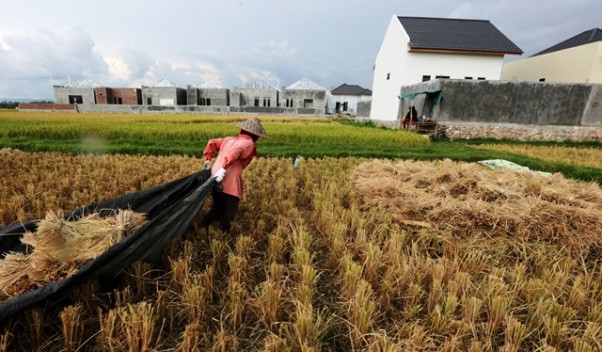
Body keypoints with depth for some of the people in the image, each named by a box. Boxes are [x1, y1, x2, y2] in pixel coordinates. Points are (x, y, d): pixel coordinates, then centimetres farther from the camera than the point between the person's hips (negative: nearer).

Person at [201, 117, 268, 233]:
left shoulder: (229, 139, 22)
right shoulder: (248, 143, -1)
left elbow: (212, 143, 22)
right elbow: (237, 150, -20)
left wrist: (208, 159, 20)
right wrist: (224, 169, -25)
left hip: (215, 180, 8)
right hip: (230, 183, -7)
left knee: (217, 209, 23)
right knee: (229, 213, 5)